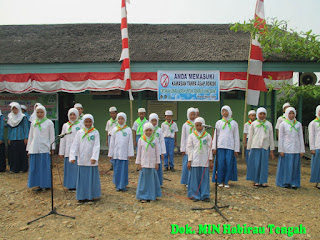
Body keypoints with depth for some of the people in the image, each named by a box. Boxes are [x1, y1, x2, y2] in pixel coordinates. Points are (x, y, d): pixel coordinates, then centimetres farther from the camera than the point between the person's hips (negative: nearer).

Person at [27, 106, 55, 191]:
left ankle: (46, 185, 9)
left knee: (45, 166, -1)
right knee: (35, 167, 4)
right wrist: (28, 149, 12)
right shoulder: (33, 123, 12)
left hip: (45, 148, -3)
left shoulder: (49, 123, 2)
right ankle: (38, 184, 13)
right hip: (34, 148, 4)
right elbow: (30, 136, 15)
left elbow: (52, 136, 2)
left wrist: (52, 148, -3)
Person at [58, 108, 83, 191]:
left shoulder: (80, 125, 2)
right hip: (68, 151, 3)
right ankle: (70, 185, 16)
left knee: (77, 167, -2)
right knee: (69, 167, 5)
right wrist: (61, 152, 9)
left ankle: (77, 185, 8)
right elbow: (62, 139, 12)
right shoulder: (65, 126, 10)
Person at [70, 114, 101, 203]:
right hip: (81, 160, 1)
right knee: (82, 178, 5)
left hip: (92, 160, -1)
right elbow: (74, 145, 0)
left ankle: (91, 196, 19)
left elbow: (96, 146, -7)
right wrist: (72, 157, -11)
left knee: (92, 178, 5)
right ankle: (82, 197, 15)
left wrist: (94, 157, -19)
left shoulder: (95, 132, -1)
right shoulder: (79, 132, 4)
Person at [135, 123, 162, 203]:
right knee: (144, 179, 2)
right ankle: (143, 197, 11)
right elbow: (139, 152, 4)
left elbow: (157, 152, 4)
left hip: (152, 163, 1)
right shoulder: (141, 140, 0)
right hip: (144, 163, -1)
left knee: (152, 179, 7)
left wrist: (157, 163, 2)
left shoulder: (155, 140, 1)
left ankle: (152, 195, 21)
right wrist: (139, 163, 2)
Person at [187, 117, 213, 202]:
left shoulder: (207, 136, 6)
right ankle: (195, 195, 13)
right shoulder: (191, 136, 4)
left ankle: (205, 195, 13)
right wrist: (189, 161, -1)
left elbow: (209, 149, 7)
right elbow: (189, 149, 3)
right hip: (195, 161, -1)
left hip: (204, 161, 1)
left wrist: (210, 161, 4)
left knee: (205, 177, 3)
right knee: (195, 177, 2)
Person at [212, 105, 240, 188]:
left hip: (230, 147, 0)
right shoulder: (218, 123, 11)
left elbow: (236, 137, 9)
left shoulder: (234, 123, 10)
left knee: (229, 164, -2)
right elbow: (215, 135, 10)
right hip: (220, 146, 0)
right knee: (220, 164, -3)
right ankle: (220, 181, 9)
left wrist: (236, 149, 3)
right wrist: (214, 147, 3)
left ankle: (226, 182, 9)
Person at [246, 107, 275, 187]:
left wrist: (271, 150, 8)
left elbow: (271, 138, 11)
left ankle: (263, 181, 11)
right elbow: (250, 137, 9)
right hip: (255, 147, -1)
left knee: (264, 165, 2)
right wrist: (249, 149, 6)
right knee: (255, 164, 0)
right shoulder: (253, 124, 6)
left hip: (265, 147, 1)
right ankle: (256, 181, 11)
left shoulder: (269, 124, 9)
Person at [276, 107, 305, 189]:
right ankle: (285, 182, 12)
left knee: (295, 166, 5)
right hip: (286, 149, -2)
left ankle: (294, 183, 14)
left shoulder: (298, 124, 7)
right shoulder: (283, 124, 0)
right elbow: (280, 138, -1)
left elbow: (301, 138, 9)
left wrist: (302, 150, 5)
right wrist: (281, 150, -5)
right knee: (286, 166, 1)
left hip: (296, 149, 3)